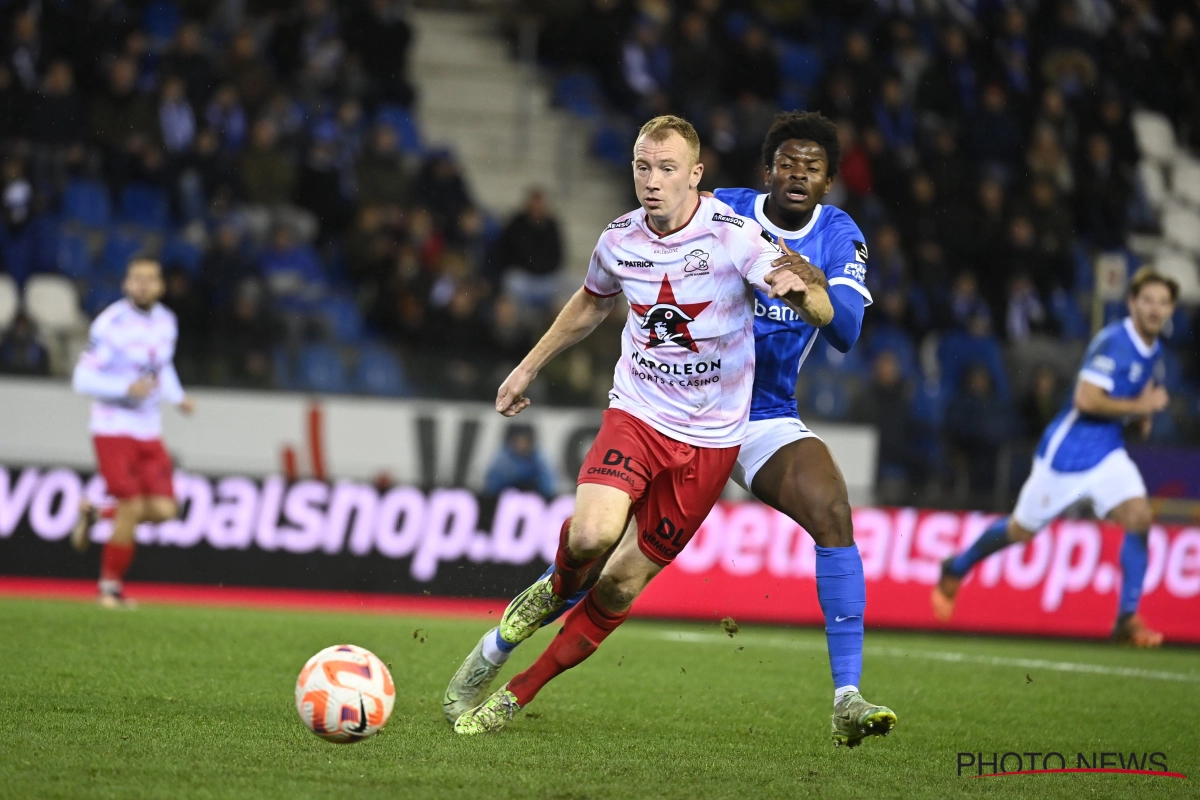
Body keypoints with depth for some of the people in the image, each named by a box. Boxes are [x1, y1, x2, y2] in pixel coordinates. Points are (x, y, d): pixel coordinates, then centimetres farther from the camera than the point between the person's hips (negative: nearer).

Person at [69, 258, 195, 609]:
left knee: (163, 509, -6)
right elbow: (83, 379, -14)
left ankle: (96, 514, 21)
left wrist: (177, 396, 6)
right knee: (132, 508, -11)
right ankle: (110, 586, 10)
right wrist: (127, 389, -25)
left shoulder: (165, 322, 6)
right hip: (114, 430, -6)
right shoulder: (110, 325, -15)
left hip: (149, 431, 6)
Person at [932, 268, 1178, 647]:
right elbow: (1086, 399, -28)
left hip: (1107, 452, 7)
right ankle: (956, 570, 34)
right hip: (1067, 449, -7)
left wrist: (1141, 416, 5)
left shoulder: (1153, 352, 7)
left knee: (1139, 517, -16)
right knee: (1021, 530, 7)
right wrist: (1140, 406, -22)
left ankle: (1128, 619, -11)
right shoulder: (1113, 342, -21)